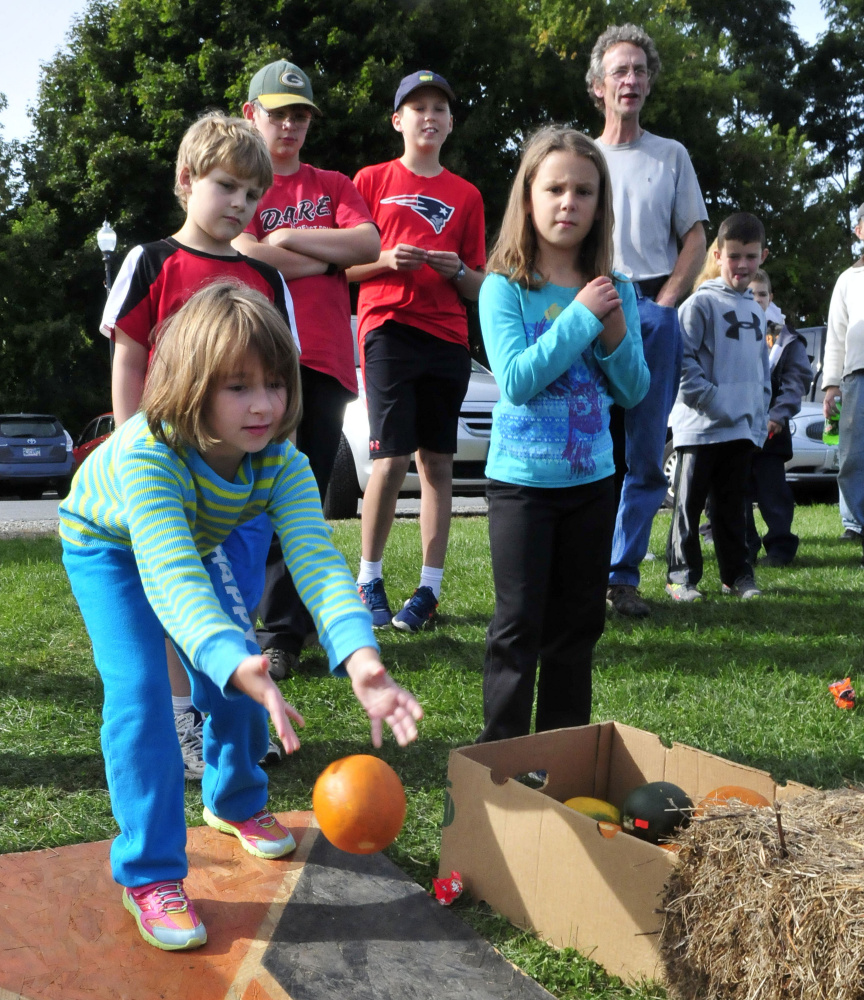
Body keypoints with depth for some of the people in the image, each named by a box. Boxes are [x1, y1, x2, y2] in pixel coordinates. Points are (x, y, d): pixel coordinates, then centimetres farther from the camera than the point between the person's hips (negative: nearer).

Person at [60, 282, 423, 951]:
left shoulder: (283, 463, -31)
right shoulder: (146, 453, -43)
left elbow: (317, 559, -44)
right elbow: (171, 577, -54)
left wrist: (361, 657, -62)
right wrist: (238, 664, -71)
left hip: (198, 543, 4)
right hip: (108, 545, -4)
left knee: (237, 670, 1)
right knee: (140, 690, -17)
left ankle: (235, 800, 31)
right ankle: (149, 875, -4)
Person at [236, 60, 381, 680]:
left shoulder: (334, 186, 21)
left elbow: (369, 244, 2)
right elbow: (244, 251, -7)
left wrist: (288, 238, -3)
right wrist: (325, 258, 1)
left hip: (324, 360, 3)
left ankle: (283, 634, 7)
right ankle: (285, 626, 3)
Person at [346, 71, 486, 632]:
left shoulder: (466, 195, 16)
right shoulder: (372, 180, 10)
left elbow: (480, 287, 15)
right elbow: (344, 264, 7)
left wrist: (458, 271, -6)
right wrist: (386, 260, -11)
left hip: (448, 338, 3)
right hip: (388, 329, -3)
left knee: (438, 461, 2)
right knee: (392, 458, -11)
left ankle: (430, 588, 8)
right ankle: (369, 578, 6)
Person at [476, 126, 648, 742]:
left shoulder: (614, 290, 4)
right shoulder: (505, 288, -8)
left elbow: (634, 392, 4)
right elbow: (516, 380, -20)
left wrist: (616, 335, -14)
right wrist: (580, 317, -20)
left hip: (592, 478, 4)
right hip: (521, 478, -4)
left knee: (578, 622, 12)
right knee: (520, 623, -2)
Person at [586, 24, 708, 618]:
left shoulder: (671, 156, 15)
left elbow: (695, 239, 10)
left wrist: (661, 304, -4)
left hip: (653, 310, 1)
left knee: (646, 453, -2)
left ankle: (623, 575, 4)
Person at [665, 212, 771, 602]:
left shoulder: (755, 311, 16)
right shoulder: (701, 302, -6)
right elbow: (683, 361, -12)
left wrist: (760, 417, 12)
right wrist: (713, 401, -16)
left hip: (743, 428, 6)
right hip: (701, 426, -6)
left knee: (732, 504, 12)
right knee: (690, 502, 1)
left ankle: (737, 573, 19)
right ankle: (682, 574, 8)